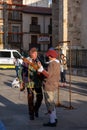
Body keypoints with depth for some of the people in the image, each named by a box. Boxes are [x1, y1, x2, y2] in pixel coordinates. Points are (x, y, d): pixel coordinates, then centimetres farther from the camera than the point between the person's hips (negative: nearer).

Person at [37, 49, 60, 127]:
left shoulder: (52, 64, -19)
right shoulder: (57, 63, 12)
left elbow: (48, 75, -26)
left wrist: (41, 67, -26)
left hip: (49, 87, -10)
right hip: (54, 86, 10)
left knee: (49, 104, -3)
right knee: (52, 102, 21)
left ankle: (52, 122, 3)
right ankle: (54, 118, 31)